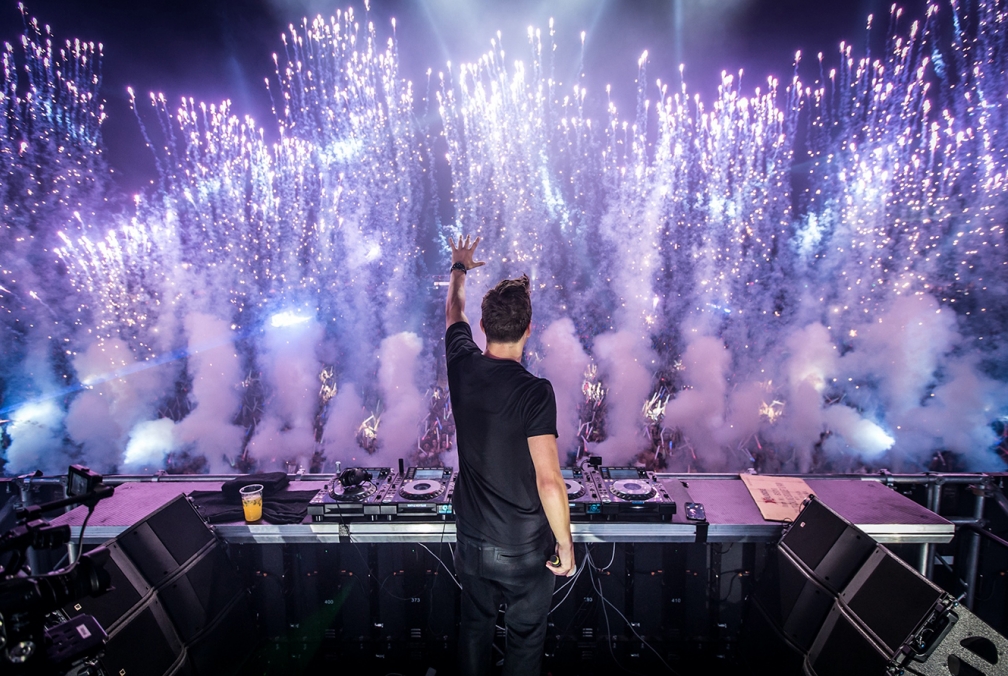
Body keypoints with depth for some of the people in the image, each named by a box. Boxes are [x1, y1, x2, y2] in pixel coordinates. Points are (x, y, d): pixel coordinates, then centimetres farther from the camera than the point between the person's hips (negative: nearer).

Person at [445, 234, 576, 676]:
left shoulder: (462, 367, -11)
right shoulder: (534, 392, -26)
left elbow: (454, 312, 11)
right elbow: (549, 481, -29)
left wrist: (460, 268, 29)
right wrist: (565, 543, -12)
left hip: (471, 540, 5)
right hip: (525, 548, -4)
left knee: (474, 628, 26)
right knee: (525, 640, 20)